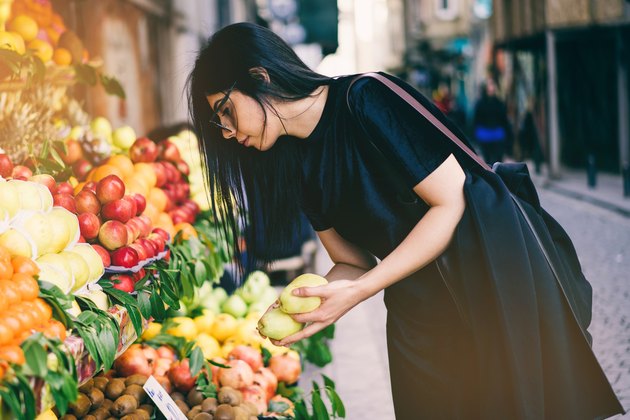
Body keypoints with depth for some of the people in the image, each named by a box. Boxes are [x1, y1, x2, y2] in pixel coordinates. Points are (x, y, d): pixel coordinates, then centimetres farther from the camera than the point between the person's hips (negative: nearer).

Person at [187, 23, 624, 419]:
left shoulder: (366, 100, -19)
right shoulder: (298, 163, 4)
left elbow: (452, 202, -21)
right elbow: (354, 262, 7)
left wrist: (356, 292, -24)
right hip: (417, 312, 7)